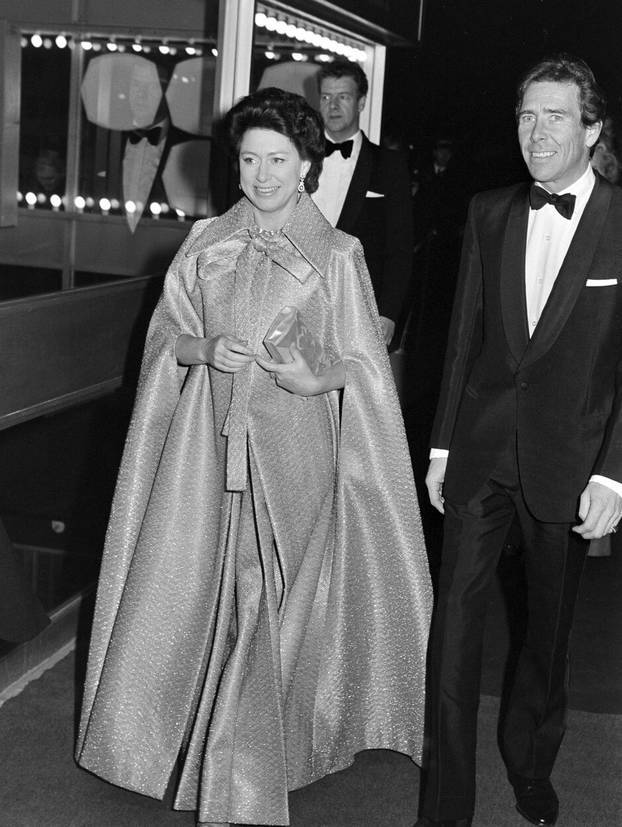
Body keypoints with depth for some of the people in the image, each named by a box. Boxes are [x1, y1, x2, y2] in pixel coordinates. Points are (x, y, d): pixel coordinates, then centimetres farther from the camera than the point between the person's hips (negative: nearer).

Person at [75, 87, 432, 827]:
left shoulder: (337, 256, -1)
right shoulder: (205, 242, 8)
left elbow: (362, 365, 2)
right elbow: (165, 334, 12)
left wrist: (315, 377, -18)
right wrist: (206, 349, -9)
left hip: (292, 446, -3)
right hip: (208, 440, 3)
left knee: (270, 606, -2)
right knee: (193, 590, 5)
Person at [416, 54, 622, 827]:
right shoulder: (489, 213, 4)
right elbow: (463, 335, 8)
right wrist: (441, 445, 8)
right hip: (480, 451, 2)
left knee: (549, 625, 14)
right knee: (453, 617, 0)